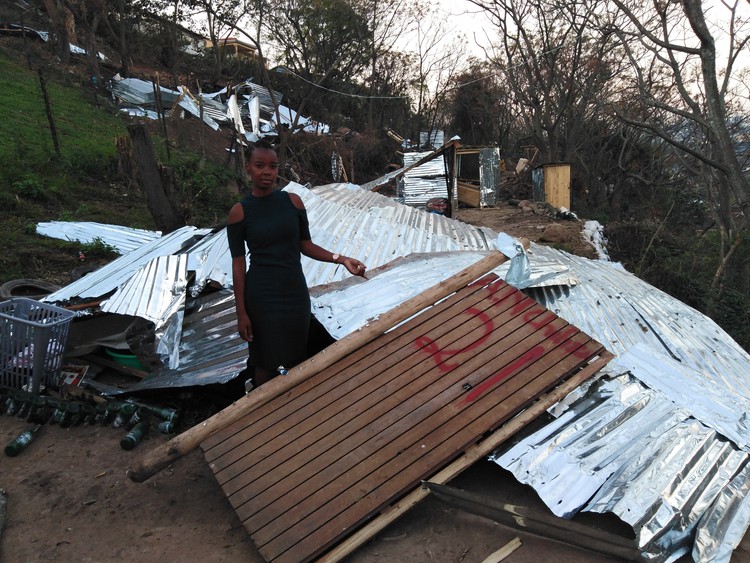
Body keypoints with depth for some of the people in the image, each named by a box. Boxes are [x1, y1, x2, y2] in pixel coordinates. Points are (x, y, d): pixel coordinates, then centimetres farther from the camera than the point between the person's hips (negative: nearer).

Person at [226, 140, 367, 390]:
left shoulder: (293, 201, -2)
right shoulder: (239, 212, -9)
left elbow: (305, 245, 4)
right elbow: (238, 264, -7)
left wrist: (340, 259, -11)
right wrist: (241, 313, -7)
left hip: (295, 289, 3)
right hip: (262, 295, -3)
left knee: (297, 355, 16)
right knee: (267, 361, 10)